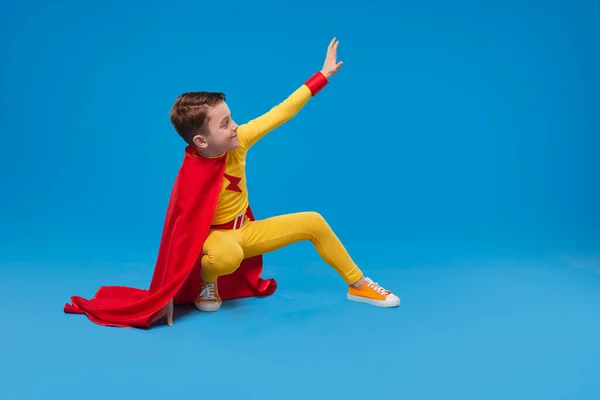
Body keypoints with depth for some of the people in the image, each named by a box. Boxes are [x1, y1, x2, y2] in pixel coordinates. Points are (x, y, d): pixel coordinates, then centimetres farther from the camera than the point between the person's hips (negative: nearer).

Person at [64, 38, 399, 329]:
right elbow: (180, 235, -28)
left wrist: (323, 75, -10)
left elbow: (280, 114, -12)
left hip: (246, 230, 6)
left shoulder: (238, 141, -16)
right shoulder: (192, 180, -31)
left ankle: (359, 286, 11)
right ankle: (206, 284, -6)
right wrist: (168, 295, -25)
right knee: (228, 255, -43)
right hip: (214, 237, -6)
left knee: (314, 222, -4)